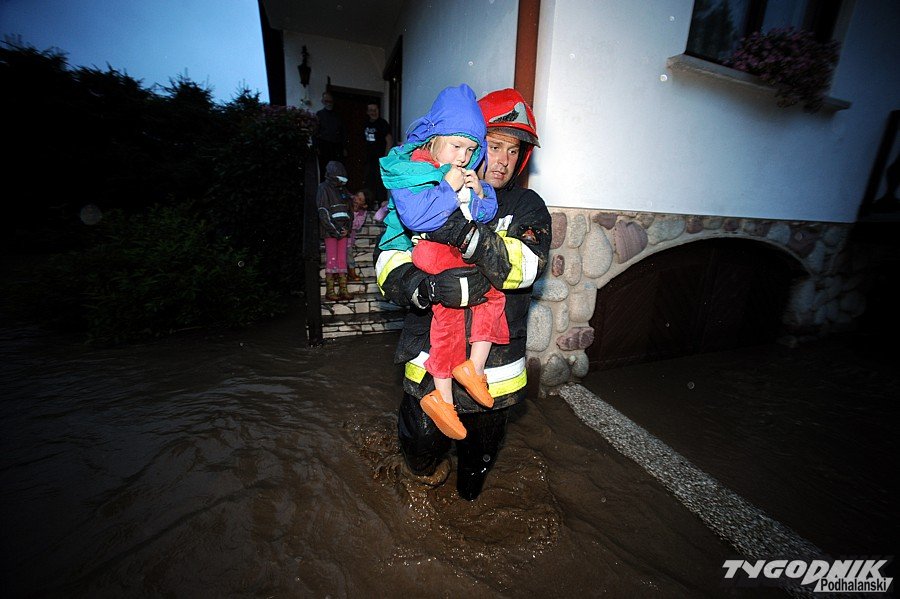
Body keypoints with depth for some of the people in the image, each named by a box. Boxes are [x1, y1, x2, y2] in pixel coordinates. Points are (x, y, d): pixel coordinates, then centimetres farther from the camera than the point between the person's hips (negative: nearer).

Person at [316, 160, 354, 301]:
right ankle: (330, 292, -2)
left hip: (342, 231, 6)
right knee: (332, 260, -7)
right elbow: (323, 213, -9)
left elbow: (348, 211, 17)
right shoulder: (324, 188, 0)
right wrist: (335, 230, -15)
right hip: (329, 231, -6)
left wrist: (346, 228, 1)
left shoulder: (342, 189, 20)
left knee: (342, 260, 3)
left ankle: (343, 290, 6)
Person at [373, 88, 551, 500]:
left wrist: (470, 234, -35)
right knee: (419, 451, 10)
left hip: (494, 365, 1)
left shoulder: (528, 207, 0)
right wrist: (427, 288, -30)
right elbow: (388, 259, -9)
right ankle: (431, 463, 51)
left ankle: (468, 494, 60)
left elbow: (526, 265, -19)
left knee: (480, 451, 23)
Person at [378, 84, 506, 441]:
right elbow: (416, 217, -24)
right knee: (449, 307, -20)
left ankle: (473, 367, 6)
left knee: (494, 293, -2)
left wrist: (478, 192, -3)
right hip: (428, 247, -8)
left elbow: (486, 215, 16)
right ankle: (442, 397, -7)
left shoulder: (467, 173, 14)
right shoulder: (410, 169, -8)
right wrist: (448, 187, -19)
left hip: (464, 249, 8)